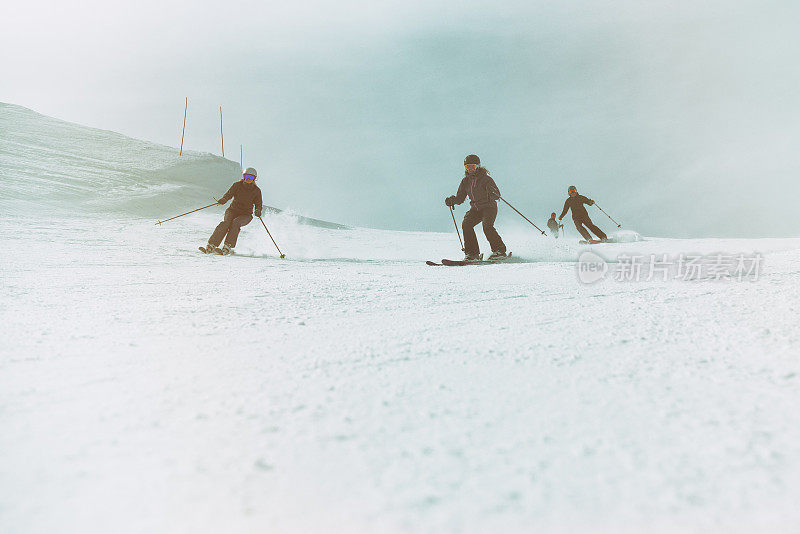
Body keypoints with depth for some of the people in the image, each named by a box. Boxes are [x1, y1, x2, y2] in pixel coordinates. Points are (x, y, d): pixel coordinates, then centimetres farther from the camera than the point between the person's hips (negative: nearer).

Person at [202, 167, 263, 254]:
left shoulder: (256, 191, 0)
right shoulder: (237, 185, 3)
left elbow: (258, 205, 3)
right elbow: (229, 194, -4)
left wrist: (258, 211, -20)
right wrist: (223, 199, -26)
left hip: (245, 215, -1)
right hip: (233, 210, 1)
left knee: (235, 223, -32)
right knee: (225, 223, -27)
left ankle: (228, 246, -34)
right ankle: (212, 245, -29)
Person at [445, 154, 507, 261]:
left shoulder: (485, 179, -10)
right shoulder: (465, 181, 7)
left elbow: (497, 195, -15)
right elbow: (460, 198, 12)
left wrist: (491, 193, -37)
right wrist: (452, 200, -8)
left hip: (489, 207, -5)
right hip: (475, 209, 5)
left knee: (487, 226, -28)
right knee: (466, 224, -18)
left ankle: (499, 251, -16)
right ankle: (473, 253, -14)